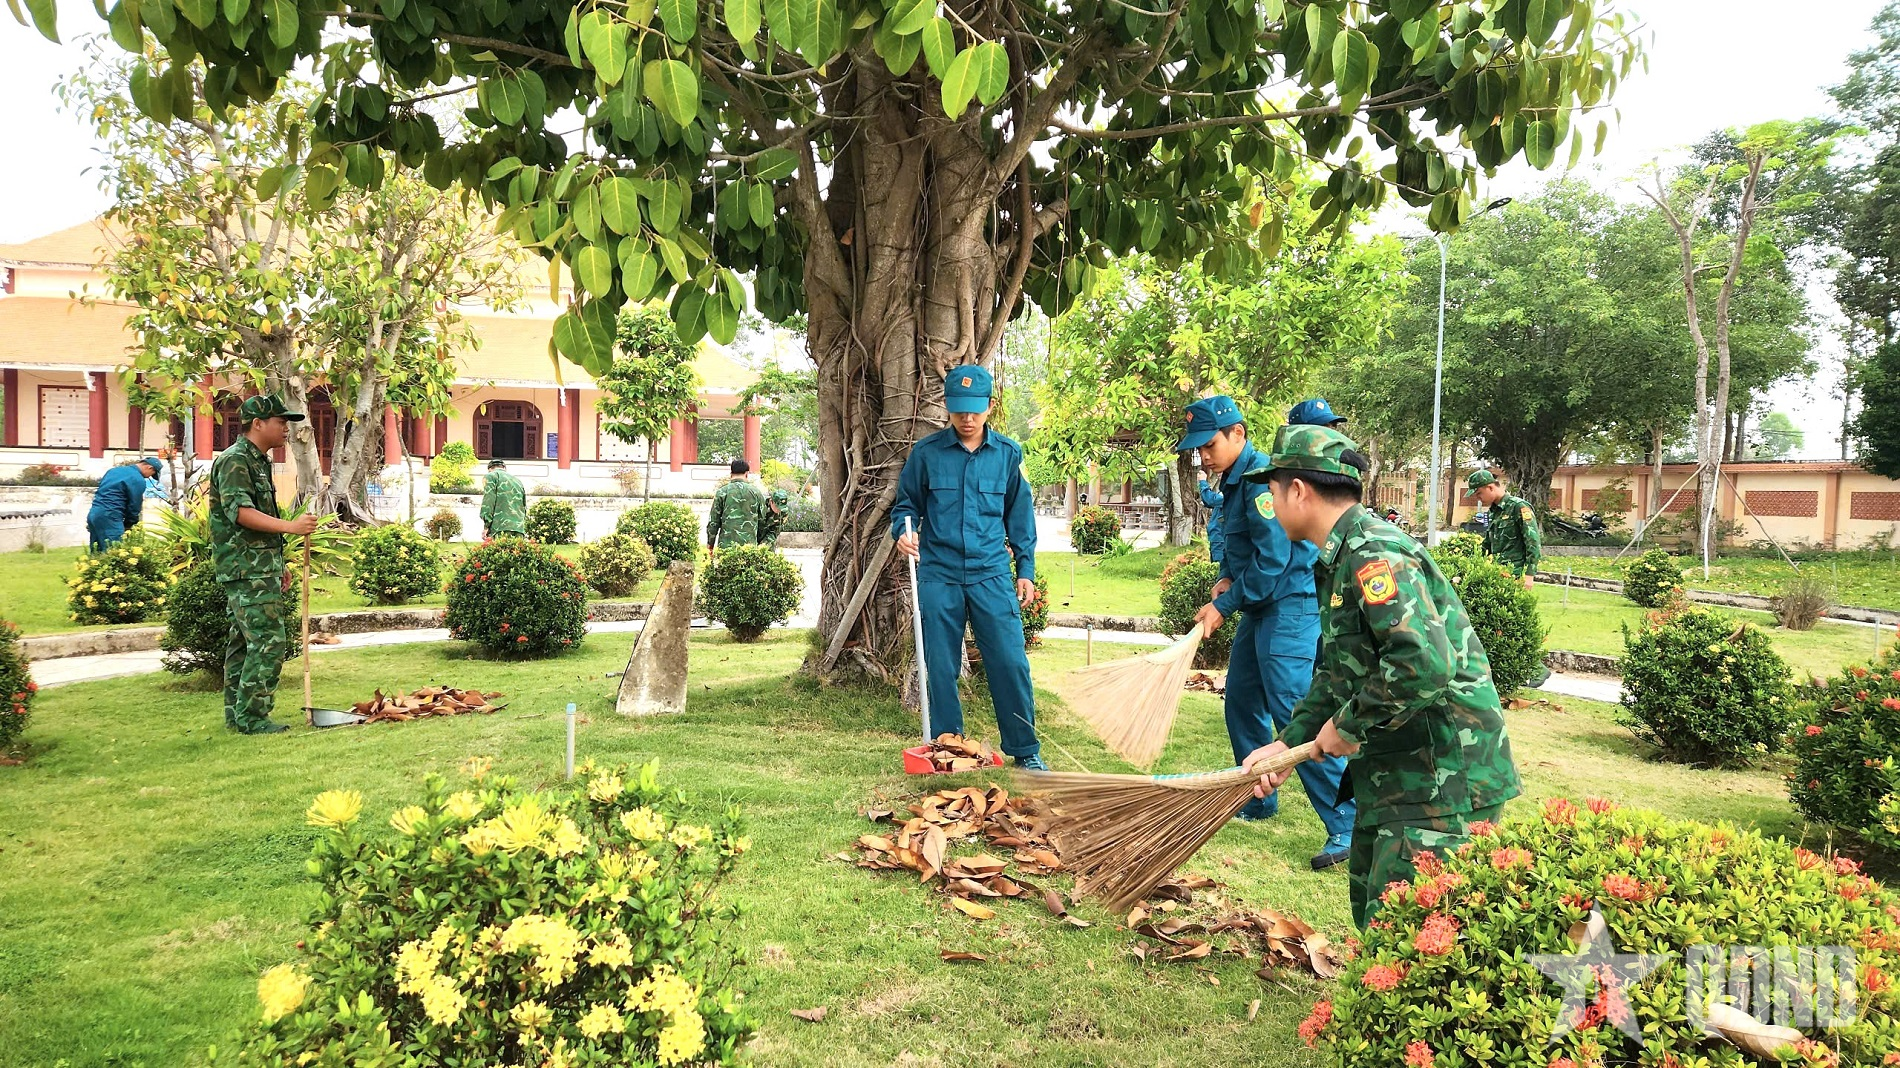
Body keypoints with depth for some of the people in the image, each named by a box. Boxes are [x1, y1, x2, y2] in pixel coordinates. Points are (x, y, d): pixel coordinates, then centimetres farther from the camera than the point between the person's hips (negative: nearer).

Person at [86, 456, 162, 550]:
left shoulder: (115, 470, 19)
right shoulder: (138, 480, -8)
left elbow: (102, 492, 22)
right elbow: (134, 506, -5)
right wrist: (128, 524, 11)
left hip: (93, 513, 9)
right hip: (109, 517, -9)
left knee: (96, 555, 12)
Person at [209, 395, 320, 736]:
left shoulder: (259, 461, 20)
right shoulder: (234, 460, -11)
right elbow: (240, 511, -24)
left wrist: (278, 564, 26)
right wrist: (290, 526, -32)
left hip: (260, 567, 10)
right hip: (247, 568, -10)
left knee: (244, 640, 13)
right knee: (269, 640, -13)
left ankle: (237, 714, 19)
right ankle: (252, 717, -9)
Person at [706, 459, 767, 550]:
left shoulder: (722, 492, 0)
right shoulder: (756, 492, 5)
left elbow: (713, 521, 2)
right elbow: (762, 520, 11)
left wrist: (710, 544, 12)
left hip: (726, 544, -1)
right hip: (749, 544, 1)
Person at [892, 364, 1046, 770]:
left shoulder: (1008, 453, 7)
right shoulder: (926, 452, 3)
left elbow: (1020, 515, 14)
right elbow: (907, 505, 12)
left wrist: (1026, 569, 10)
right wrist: (904, 532, -9)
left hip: (992, 574, 0)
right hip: (939, 576, 0)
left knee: (1010, 663, -3)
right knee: (941, 668, 5)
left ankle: (1025, 751, 11)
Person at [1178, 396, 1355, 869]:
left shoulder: (1261, 479, -19)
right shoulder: (1233, 480, 12)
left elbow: (1273, 559, -23)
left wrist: (1224, 606, -15)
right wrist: (1226, 577, 3)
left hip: (1289, 607, -11)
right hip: (1263, 609, 11)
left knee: (1291, 712, -13)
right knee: (1241, 703, 15)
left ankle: (1348, 824, -9)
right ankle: (1256, 801, 29)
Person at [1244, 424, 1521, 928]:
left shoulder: (1374, 555, -21)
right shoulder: (1341, 559, 14)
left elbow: (1425, 663, -34)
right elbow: (1336, 675, 21)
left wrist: (1348, 725, -20)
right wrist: (1287, 744, 12)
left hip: (1443, 780, -11)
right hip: (1395, 773, 11)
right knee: (1370, 909, 22)